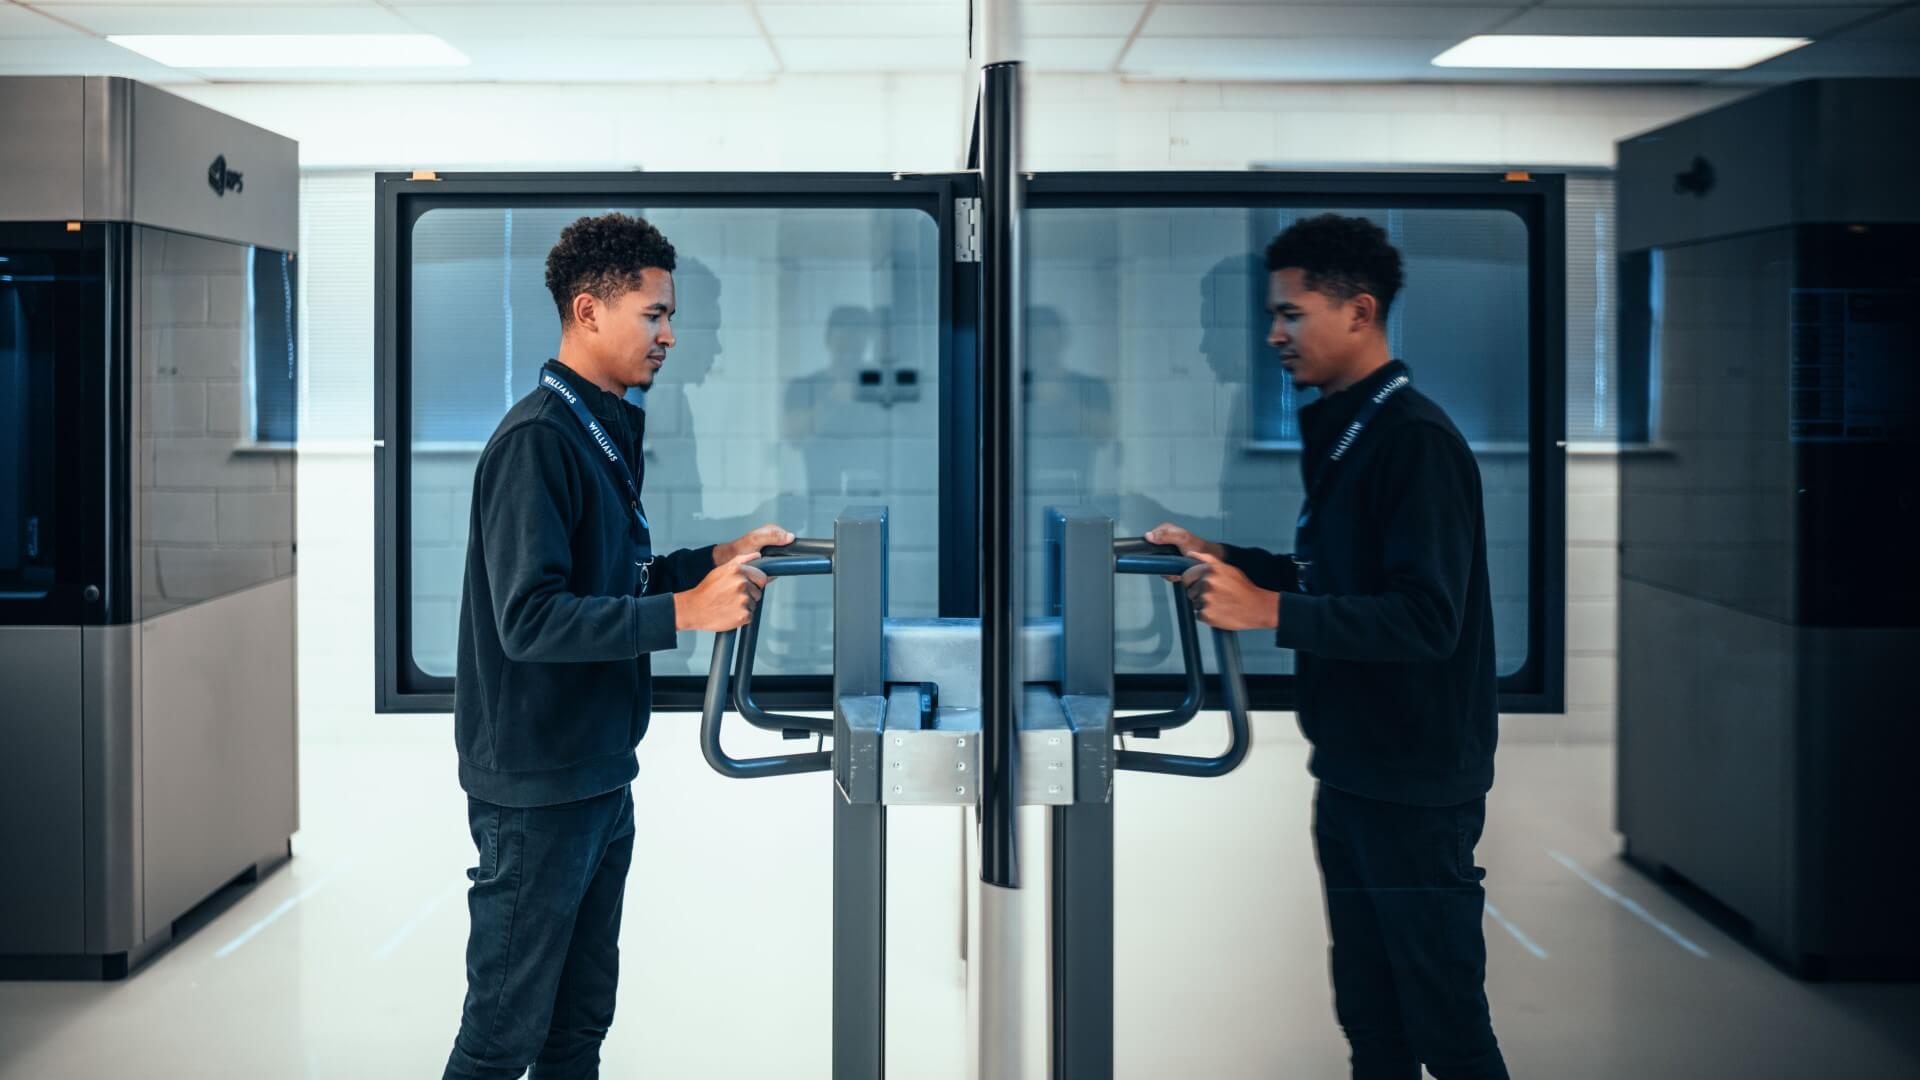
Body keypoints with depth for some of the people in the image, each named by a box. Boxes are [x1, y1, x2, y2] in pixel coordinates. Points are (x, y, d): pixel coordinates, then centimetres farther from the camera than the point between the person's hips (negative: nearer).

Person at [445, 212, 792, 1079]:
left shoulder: (606, 431, 13)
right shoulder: (536, 439, -18)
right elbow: (529, 618, -25)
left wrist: (715, 559, 8)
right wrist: (684, 612, -28)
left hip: (599, 773, 10)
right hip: (536, 787, -10)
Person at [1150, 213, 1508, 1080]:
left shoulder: (1416, 439, -18)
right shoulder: (1335, 431, 11)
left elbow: (1425, 619, -25)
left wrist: (1267, 609, -29)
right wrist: (1226, 559, 10)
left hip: (1417, 788, -9)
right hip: (1349, 773, 9)